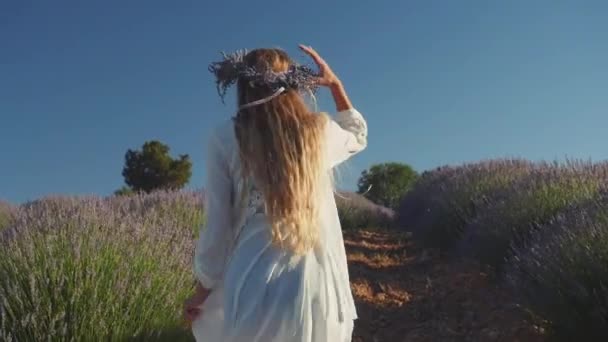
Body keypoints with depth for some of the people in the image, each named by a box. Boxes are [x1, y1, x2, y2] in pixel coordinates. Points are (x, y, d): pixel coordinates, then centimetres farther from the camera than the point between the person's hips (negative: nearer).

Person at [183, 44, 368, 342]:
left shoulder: (225, 138, -2)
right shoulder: (321, 131, 5)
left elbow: (217, 229, -1)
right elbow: (358, 134, 29)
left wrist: (201, 294, 12)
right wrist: (335, 83, 24)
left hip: (252, 295, -2)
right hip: (318, 294, 2)